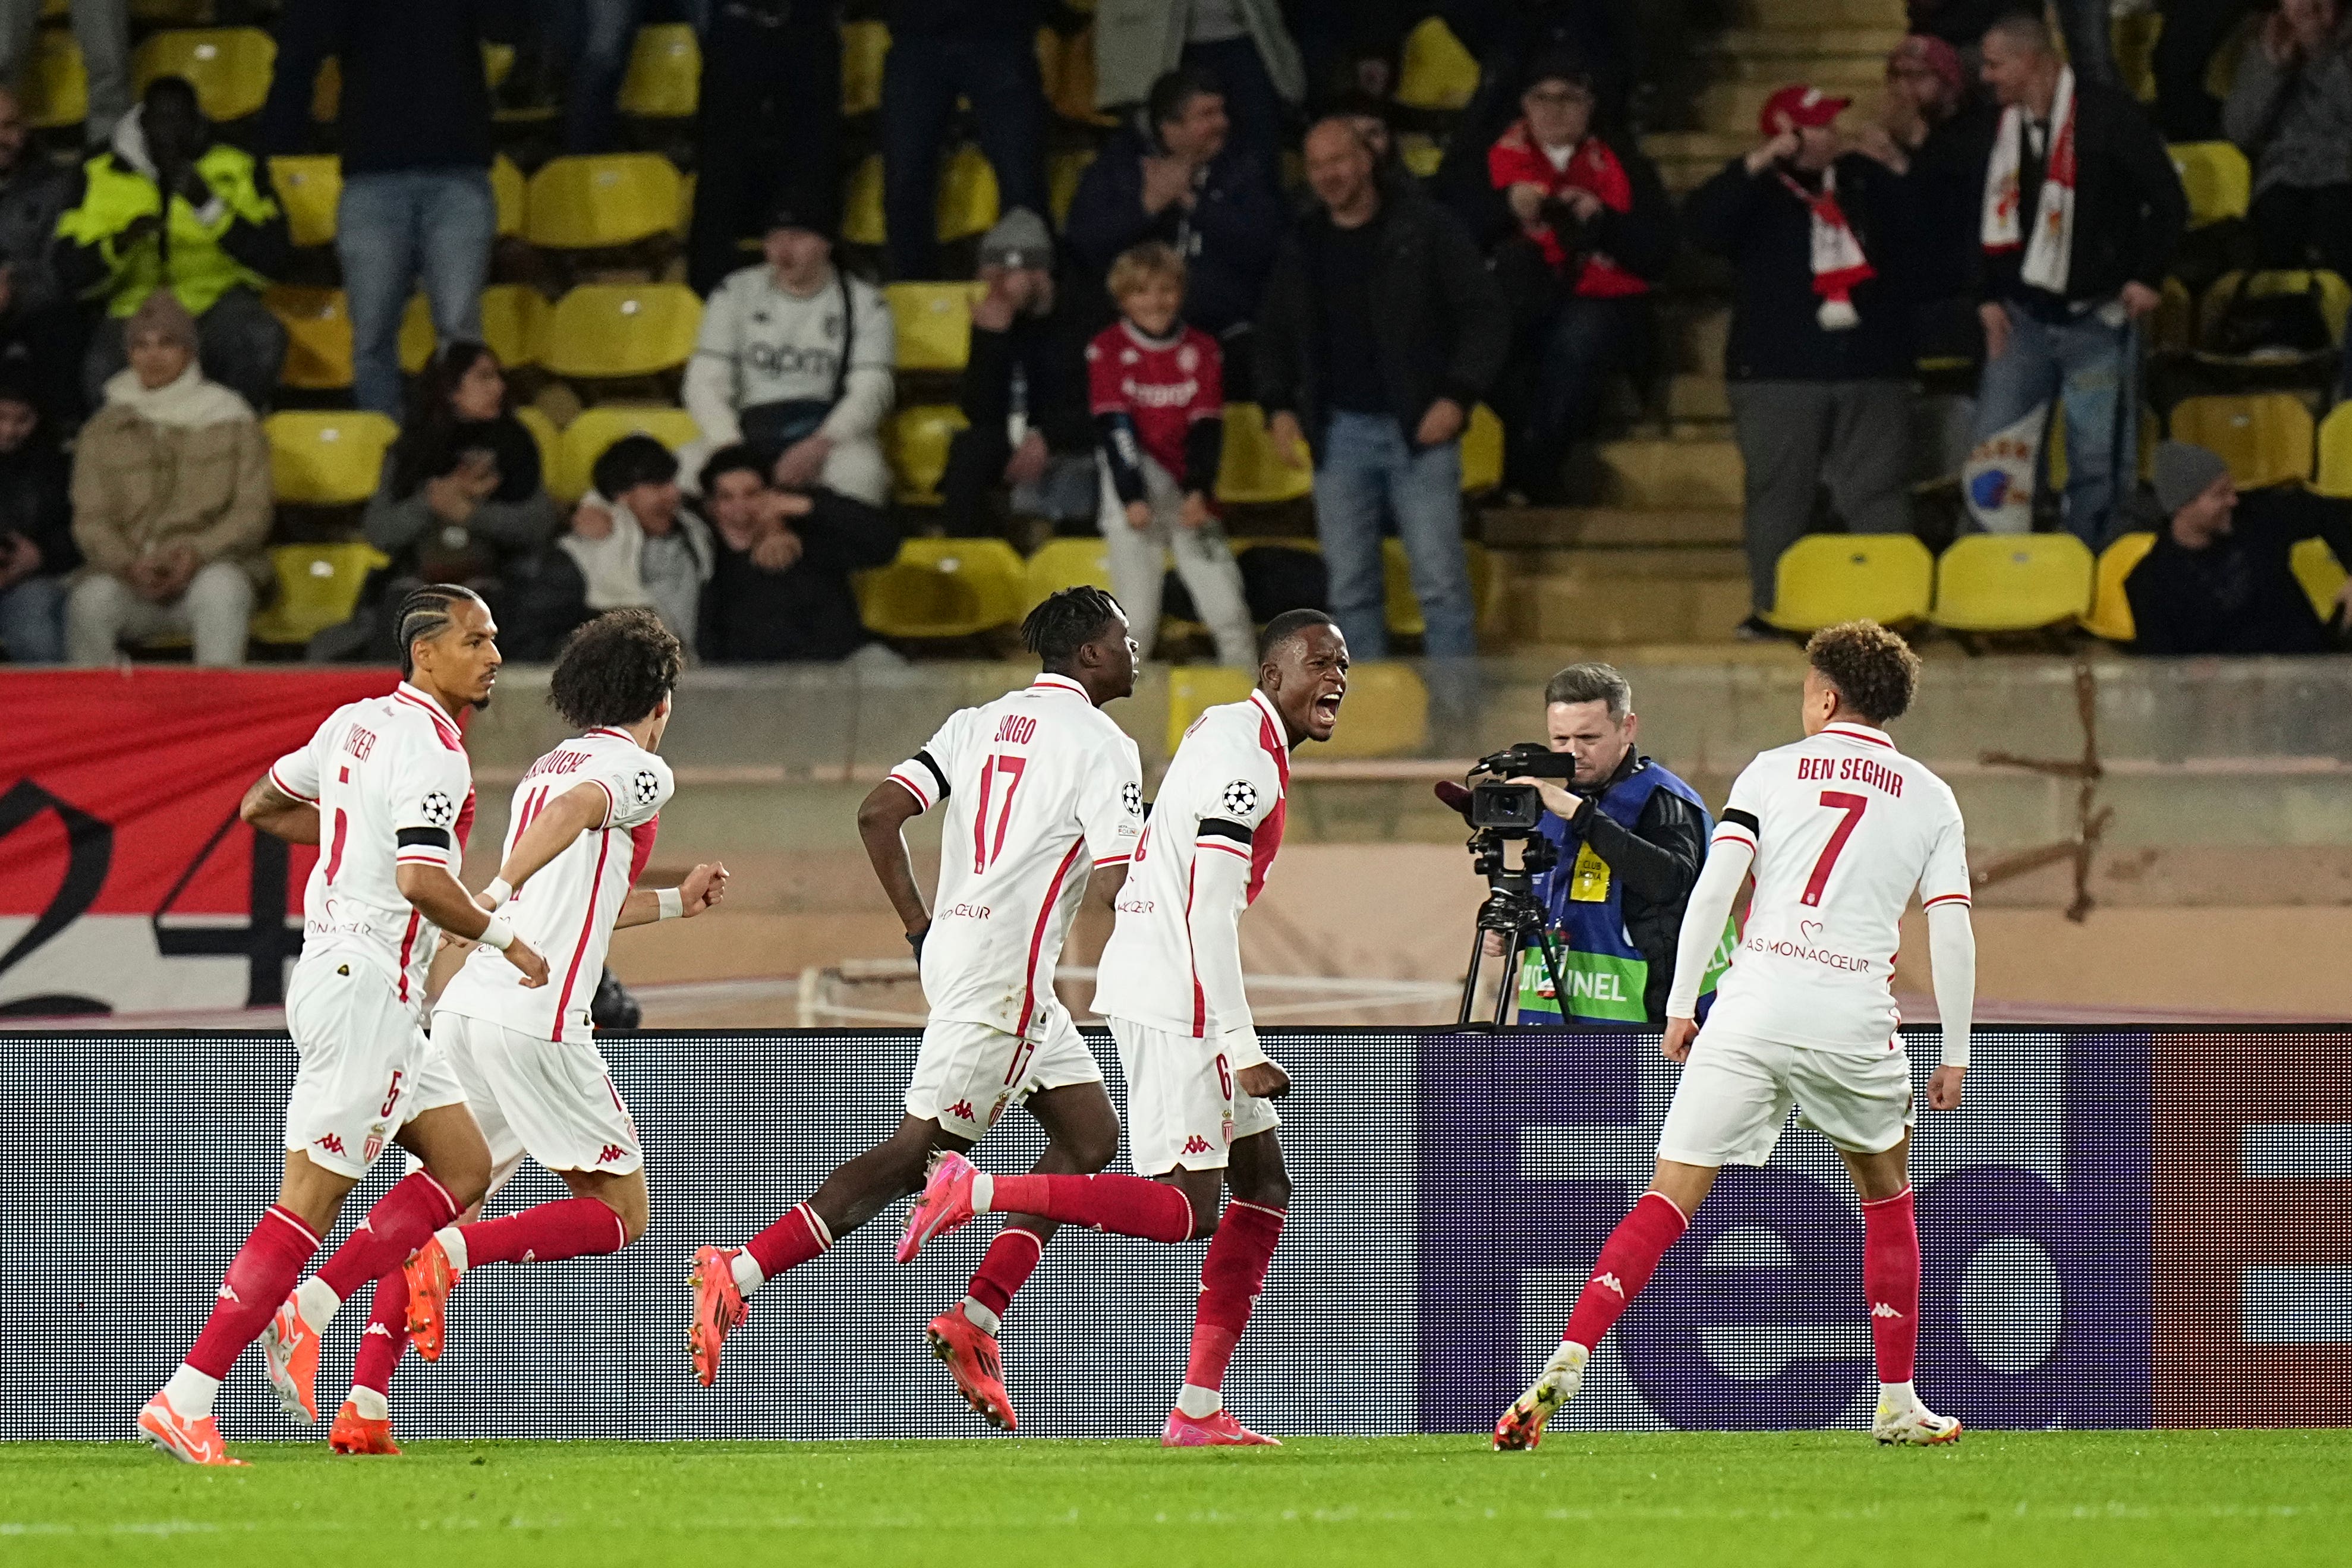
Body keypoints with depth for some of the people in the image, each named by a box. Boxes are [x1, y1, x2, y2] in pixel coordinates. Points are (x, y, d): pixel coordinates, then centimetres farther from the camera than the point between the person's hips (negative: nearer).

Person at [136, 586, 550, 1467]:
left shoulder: (356, 723, 12)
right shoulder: (431, 750, -16)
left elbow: (261, 806, 23)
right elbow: (423, 883, -26)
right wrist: (505, 939, -12)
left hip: (330, 970, 10)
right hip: (365, 987, -10)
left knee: (464, 1170, 13)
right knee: (310, 1203, -9)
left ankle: (306, 1311, 6)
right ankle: (186, 1402, -11)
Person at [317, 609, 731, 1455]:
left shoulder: (546, 766, 26)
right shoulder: (639, 768, 2)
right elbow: (575, 809, -21)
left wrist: (674, 902, 48)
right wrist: (500, 893, -30)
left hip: (464, 1006, 8)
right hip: (536, 1018, -8)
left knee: (434, 1209, 10)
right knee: (619, 1213, 3)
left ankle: (365, 1404, -3)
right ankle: (456, 1254, -17)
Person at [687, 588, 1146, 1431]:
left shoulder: (980, 723, 14)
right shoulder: (1102, 745, -8)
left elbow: (879, 813, 6)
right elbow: (1114, 887, -15)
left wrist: (919, 925, 12)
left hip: (954, 946, 9)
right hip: (1005, 971, -9)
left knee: (1090, 1136, 14)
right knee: (919, 1149, -9)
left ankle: (976, 1320, 6)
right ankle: (740, 1275, -15)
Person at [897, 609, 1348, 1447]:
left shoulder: (1226, 729, 17)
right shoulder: (1246, 756, -15)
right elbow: (1210, 914, -21)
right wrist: (1244, 1051, -21)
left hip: (1154, 979, 11)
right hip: (1173, 1000, -11)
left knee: (1263, 1182, 9)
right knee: (1186, 1207, -12)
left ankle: (1198, 1410, 6)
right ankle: (977, 1191, -11)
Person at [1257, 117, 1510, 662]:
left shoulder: (1424, 229, -1)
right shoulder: (1303, 246, 13)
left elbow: (1485, 315, -2)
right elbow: (1275, 335, 24)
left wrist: (1457, 396, -11)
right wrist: (1279, 407, 9)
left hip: (1418, 430, -4)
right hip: (1340, 430, 4)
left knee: (1440, 579, -7)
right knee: (1350, 587, 4)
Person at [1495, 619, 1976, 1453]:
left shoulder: (1773, 770, 10)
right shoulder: (1930, 798, 12)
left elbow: (1713, 886, 0)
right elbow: (1951, 930, 4)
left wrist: (1680, 1006, 5)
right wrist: (1955, 1053, 10)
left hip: (1752, 1006, 0)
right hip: (1854, 1022, 0)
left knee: (1670, 1199, -2)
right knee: (1887, 1195, 23)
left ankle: (1564, 1365, -17)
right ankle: (1899, 1405, 22)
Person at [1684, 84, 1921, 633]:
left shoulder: (1865, 179, 14)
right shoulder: (1757, 191, 4)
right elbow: (1701, 226, -14)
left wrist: (1901, 173, -2)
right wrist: (1758, 164, -19)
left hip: (1871, 366, 3)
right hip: (1780, 372, -3)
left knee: (1880, 493, -1)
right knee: (1779, 494, -2)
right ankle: (1772, 608, 2)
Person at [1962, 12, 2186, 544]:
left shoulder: (2107, 114, -9)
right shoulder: (2005, 129, 9)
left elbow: (2167, 201, -6)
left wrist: (2146, 277, -9)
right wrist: (1989, 296, 9)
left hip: (2097, 317, -5)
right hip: (2025, 316, 5)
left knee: (2097, 460, -2)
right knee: (1992, 451, 0)